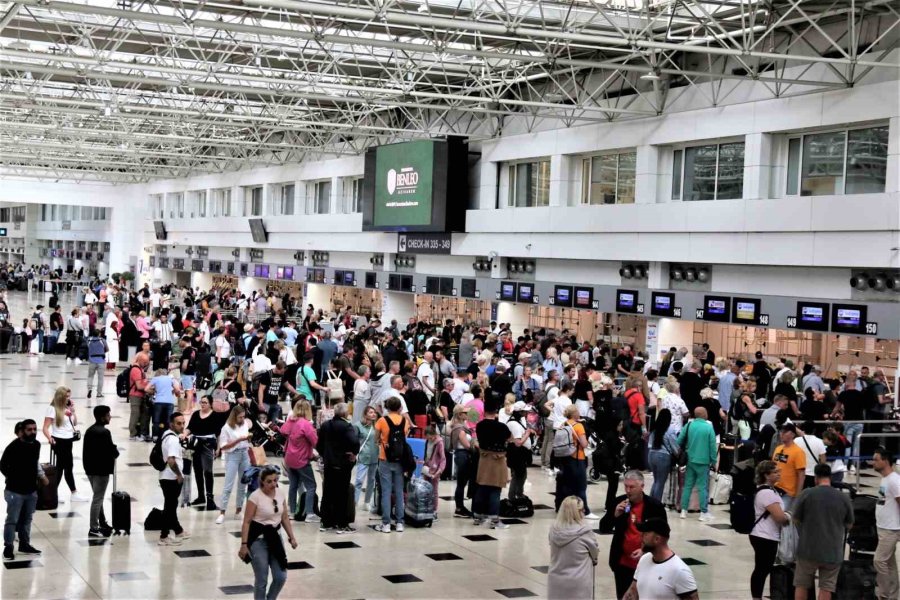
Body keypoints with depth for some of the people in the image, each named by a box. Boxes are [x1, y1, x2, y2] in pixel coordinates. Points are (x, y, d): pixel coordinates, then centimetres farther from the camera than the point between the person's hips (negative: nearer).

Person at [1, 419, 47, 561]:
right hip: (15, 491, -6)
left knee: (26, 519, 16)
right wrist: (13, 479, -2)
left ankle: (24, 544, 27)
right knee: (12, 520, 0)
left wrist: (41, 475, 9)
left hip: (31, 490, 6)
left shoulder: (37, 445, 2)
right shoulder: (13, 447, -19)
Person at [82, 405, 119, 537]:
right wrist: (116, 452, 1)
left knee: (98, 497, 19)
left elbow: (85, 450, 13)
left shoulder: (89, 430, 9)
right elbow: (111, 451, -19)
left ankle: (102, 523, 29)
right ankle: (93, 529, -1)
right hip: (101, 470, -9)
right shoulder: (104, 432, -19)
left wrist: (88, 465, 16)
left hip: (90, 469, 9)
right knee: (98, 499, -3)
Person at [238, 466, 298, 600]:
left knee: (281, 577, 6)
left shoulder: (280, 493, 1)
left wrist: (292, 537, 9)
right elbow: (246, 522, -15)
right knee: (261, 580, 0)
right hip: (258, 540, -5)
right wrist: (244, 544, -19)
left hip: (275, 537, 5)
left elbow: (284, 518, 11)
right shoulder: (255, 496, -16)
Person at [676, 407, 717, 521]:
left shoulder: (688, 425, 0)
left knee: (687, 485, 11)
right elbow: (712, 445, -8)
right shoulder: (709, 427, -9)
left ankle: (684, 510, 12)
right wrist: (713, 460, 2)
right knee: (703, 487, 1)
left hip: (689, 460, 4)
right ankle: (704, 512, 3)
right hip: (703, 461, -4)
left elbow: (679, 442, 3)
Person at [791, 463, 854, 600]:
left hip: (808, 549, -1)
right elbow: (849, 525, 9)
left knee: (801, 585, 13)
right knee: (826, 588, 5)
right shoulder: (844, 498, -3)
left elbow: (795, 519, 0)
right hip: (833, 552, 1)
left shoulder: (806, 494, -8)